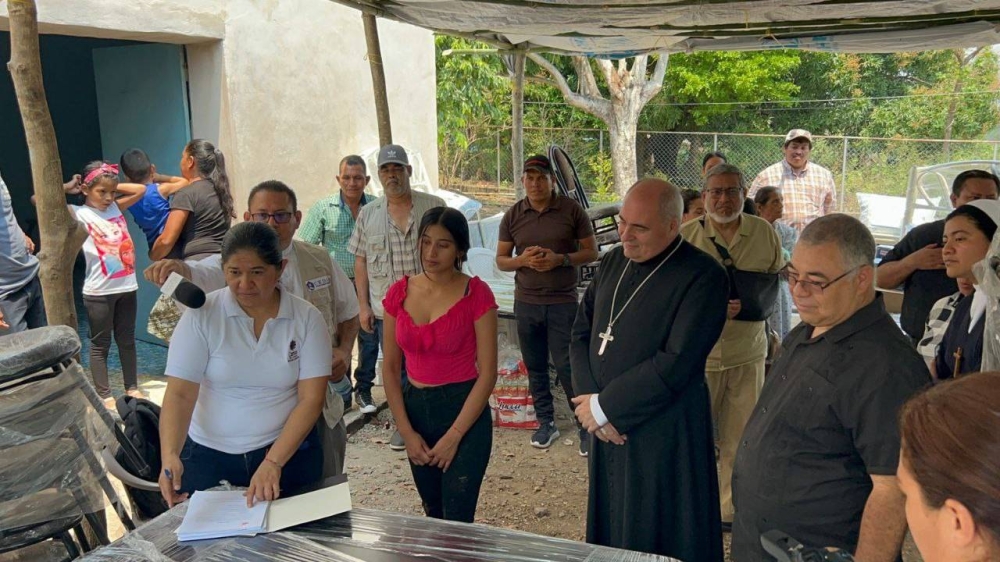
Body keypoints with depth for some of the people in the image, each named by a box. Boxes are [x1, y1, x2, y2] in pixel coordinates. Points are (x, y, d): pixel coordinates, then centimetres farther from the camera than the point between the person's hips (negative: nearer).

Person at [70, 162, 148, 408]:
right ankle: (104, 395, 12)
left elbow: (140, 189, 15)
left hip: (127, 286, 5)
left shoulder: (116, 207, 8)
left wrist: (114, 186, 8)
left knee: (127, 340, 15)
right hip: (99, 292, -5)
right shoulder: (78, 213, -7)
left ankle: (132, 387, 25)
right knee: (100, 344, 5)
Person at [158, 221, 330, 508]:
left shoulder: (307, 318, -8)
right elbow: (180, 394, -13)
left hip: (288, 452, 1)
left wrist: (274, 462, -21)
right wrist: (169, 455, -29)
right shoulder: (201, 315, -9)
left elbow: (311, 398, -11)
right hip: (208, 456, 0)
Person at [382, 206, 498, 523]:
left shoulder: (475, 294, -11)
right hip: (415, 409, 4)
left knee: (457, 522, -1)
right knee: (433, 514, 18)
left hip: (464, 412, -4)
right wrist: (406, 432, -2)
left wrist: (453, 436, -12)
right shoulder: (399, 293, 0)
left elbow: (487, 372, -12)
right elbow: (390, 368, 4)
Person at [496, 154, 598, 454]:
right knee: (535, 368, 11)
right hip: (526, 303, 4)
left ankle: (585, 424, 11)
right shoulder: (513, 216, 3)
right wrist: (523, 260, -14)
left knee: (566, 366, -5)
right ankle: (546, 423, 26)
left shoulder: (572, 210, -5)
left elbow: (592, 252, -1)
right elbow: (501, 260, 7)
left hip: (563, 302, -3)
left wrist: (561, 259, -18)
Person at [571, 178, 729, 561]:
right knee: (611, 529, 18)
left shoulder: (703, 276, -16)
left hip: (664, 436, -6)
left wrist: (604, 406, -16)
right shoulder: (613, 261, 7)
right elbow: (582, 331, 7)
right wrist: (589, 397, -9)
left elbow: (676, 364, -22)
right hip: (607, 429, 6)